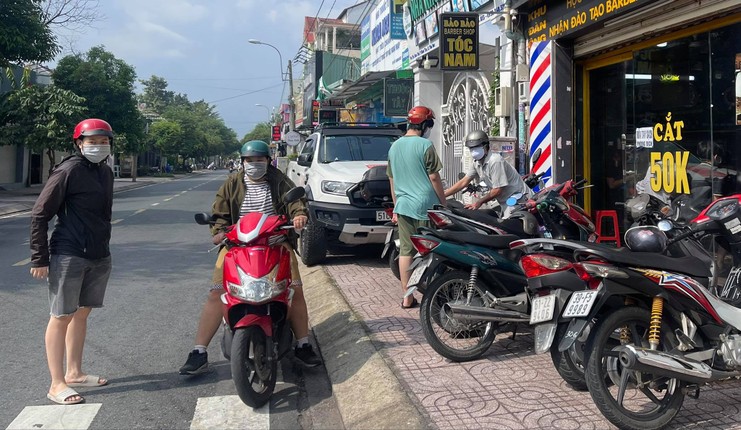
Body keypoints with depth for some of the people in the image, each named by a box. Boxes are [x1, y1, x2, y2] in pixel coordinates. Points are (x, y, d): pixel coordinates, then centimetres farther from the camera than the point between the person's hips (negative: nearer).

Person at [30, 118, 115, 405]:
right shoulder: (69, 171, -12)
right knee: (62, 316, -1)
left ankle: (74, 373, 28)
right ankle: (57, 384, 7)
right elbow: (40, 214, -11)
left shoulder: (105, 172, 10)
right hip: (69, 255, -7)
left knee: (81, 313, 15)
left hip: (99, 256, 7)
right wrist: (39, 258, -12)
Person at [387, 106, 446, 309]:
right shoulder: (424, 145, -10)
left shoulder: (394, 147, 11)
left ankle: (407, 297, 12)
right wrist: (444, 203, -1)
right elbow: (434, 177, -10)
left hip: (403, 206, 6)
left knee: (405, 250, 7)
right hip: (425, 206, -6)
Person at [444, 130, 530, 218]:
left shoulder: (495, 161, -20)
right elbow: (463, 182, 8)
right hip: (505, 202, 9)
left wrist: (479, 202, -12)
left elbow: (498, 190, -20)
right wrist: (441, 195, 0)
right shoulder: (477, 163, 7)